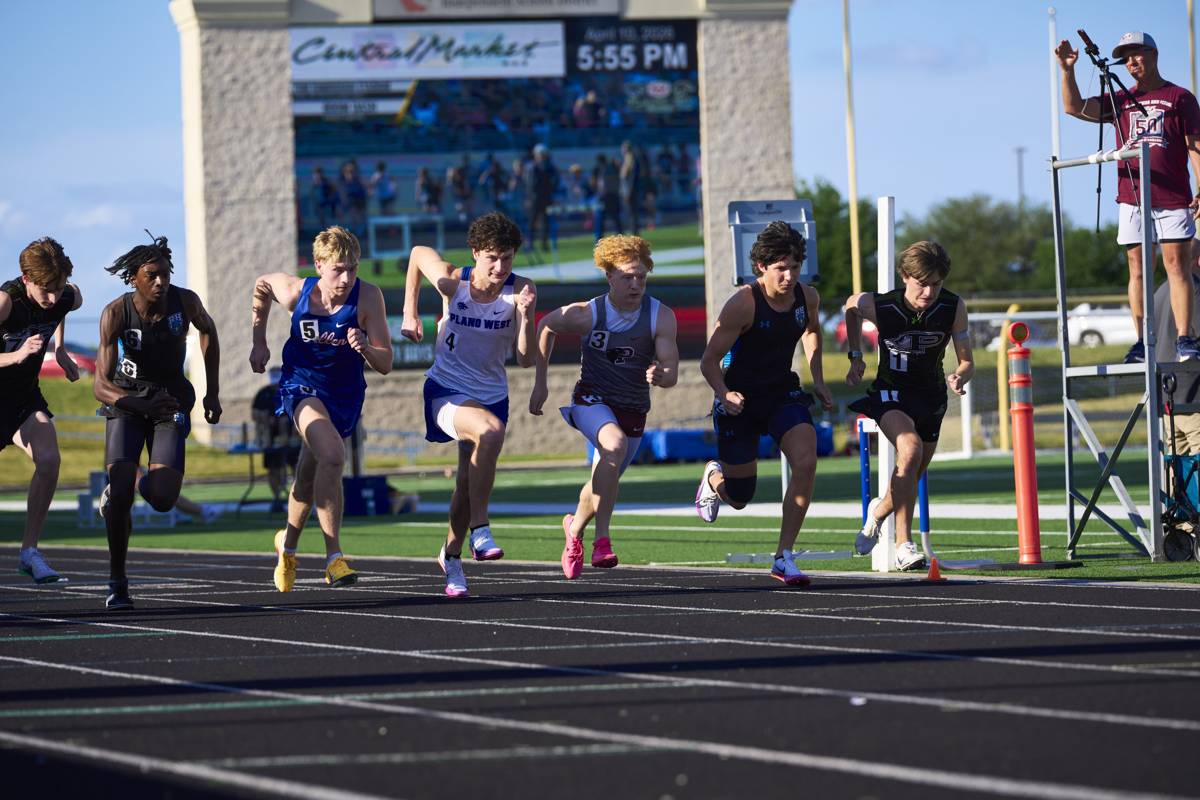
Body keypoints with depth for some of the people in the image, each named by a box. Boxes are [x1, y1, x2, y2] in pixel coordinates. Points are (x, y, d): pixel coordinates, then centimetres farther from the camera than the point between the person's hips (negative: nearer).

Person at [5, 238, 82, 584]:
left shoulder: (67, 298, -10)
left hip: (25, 394, 5)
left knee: (49, 460, -18)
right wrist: (16, 356, -45)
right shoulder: (7, 300, -28)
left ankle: (29, 551, -11)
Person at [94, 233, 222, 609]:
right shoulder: (116, 313, -23)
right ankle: (117, 582, -1)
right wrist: (142, 404, -49)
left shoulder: (184, 300, -16)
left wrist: (213, 392, 9)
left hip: (171, 400, 2)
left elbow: (208, 331, 9)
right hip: (125, 399, -1)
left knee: (162, 498, -15)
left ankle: (131, 488, 24)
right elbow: (101, 385, -29)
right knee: (121, 487, -19)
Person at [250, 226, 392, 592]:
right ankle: (334, 556, -23)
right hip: (302, 384, -2)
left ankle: (288, 543, 47)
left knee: (309, 477, 18)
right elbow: (262, 283, 6)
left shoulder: (367, 297, -22)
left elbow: (385, 365, -20)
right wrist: (258, 342, 9)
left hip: (344, 394, 2)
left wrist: (365, 348, -41)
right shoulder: (295, 292, -20)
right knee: (332, 456, -28)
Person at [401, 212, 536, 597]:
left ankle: (451, 555, 40)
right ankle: (480, 530, -25)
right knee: (490, 431, -34)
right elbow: (418, 253, 7)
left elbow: (526, 359, -15)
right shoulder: (452, 282, -15)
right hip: (446, 389, -3)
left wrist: (525, 316, -31)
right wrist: (409, 314, 8)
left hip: (492, 394, 3)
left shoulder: (520, 291, -13)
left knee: (470, 483, 12)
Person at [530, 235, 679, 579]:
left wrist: (659, 375, -39)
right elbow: (546, 326, 5)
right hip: (592, 399, -3)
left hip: (633, 409, 3)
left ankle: (575, 527, 47)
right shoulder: (587, 314, -15)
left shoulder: (661, 317, -13)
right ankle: (601, 538, -31)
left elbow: (671, 373, -14)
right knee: (616, 443, -34)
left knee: (604, 482, 12)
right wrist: (540, 382, 6)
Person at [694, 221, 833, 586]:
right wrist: (724, 395, -34)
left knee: (806, 462, -24)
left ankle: (784, 557, -15)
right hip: (740, 399, -3)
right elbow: (709, 360, -17)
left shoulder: (807, 297, -7)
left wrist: (818, 380, 12)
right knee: (739, 498, 8)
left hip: (784, 392, 4)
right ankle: (714, 478, 49)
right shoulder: (743, 303, -22)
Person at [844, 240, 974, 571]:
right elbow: (850, 305, 3)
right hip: (890, 392, -4)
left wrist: (959, 377, -32)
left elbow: (967, 361, -9)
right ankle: (903, 544, -28)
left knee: (912, 475, 16)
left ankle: (879, 511, 53)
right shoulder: (878, 305, -22)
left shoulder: (954, 308, -17)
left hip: (931, 396, 4)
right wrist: (855, 357, 5)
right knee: (910, 448, -32)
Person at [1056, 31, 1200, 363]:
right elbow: (1074, 107, 7)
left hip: (1173, 198, -3)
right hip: (1131, 198, 3)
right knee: (1138, 269, 2)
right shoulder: (1120, 101, 16)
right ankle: (1141, 342, 3)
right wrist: (1067, 71, -6)